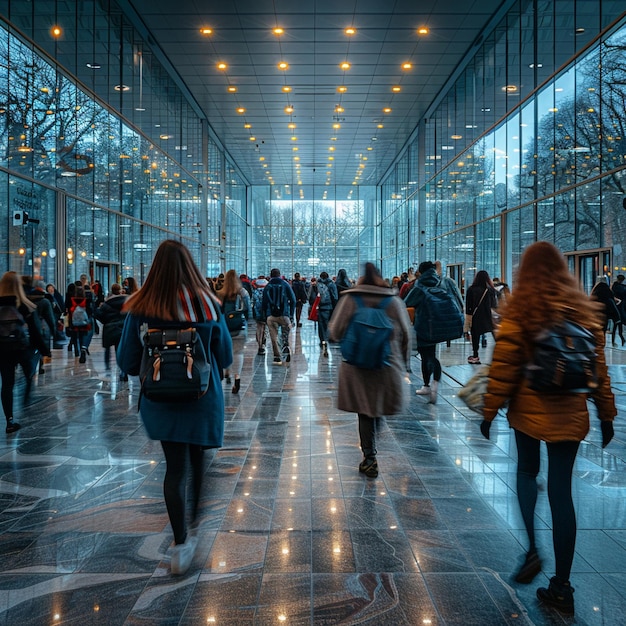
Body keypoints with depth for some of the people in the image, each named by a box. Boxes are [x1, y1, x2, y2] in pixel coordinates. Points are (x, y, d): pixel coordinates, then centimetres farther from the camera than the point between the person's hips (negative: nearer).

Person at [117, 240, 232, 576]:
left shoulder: (140, 308, -13)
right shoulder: (208, 305, -14)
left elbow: (128, 362, -6)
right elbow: (225, 358, -4)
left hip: (161, 401, 0)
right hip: (203, 399, 0)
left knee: (175, 467, 10)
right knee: (198, 461, 21)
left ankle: (182, 542, 5)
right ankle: (194, 524, 40)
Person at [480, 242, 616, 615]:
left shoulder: (520, 310, -8)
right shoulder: (584, 310, 2)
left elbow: (504, 367, -10)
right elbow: (598, 367, 4)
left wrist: (490, 410, -3)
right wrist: (606, 412, 12)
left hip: (529, 409, -2)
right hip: (571, 414, 2)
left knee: (527, 472, 23)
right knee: (561, 490, 6)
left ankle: (532, 550, 11)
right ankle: (561, 587, 13)